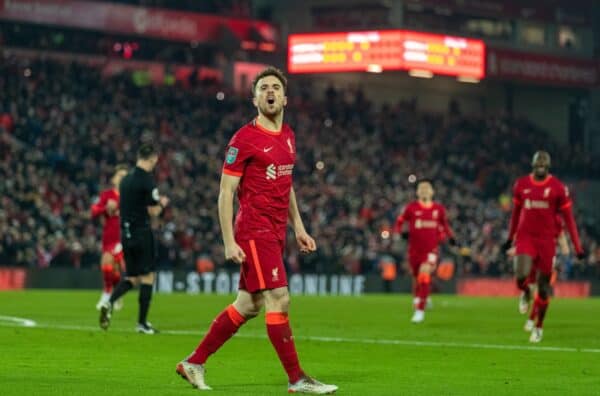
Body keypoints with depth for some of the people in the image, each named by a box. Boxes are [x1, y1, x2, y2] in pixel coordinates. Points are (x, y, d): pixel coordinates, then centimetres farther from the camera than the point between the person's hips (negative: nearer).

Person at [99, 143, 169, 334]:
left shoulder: (126, 179, 10)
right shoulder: (147, 180, -13)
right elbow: (153, 211, -13)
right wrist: (162, 204, 8)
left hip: (126, 233, 7)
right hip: (142, 232, -7)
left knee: (132, 278, 14)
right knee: (147, 276, 1)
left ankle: (109, 303, -10)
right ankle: (142, 323, 2)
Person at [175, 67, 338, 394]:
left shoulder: (288, 135, 14)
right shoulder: (245, 138, -10)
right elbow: (225, 192, -11)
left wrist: (298, 226, 20)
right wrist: (229, 242, -16)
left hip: (276, 232, 8)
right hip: (254, 230, -8)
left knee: (248, 306, 11)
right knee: (279, 300, -12)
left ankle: (194, 363, 21)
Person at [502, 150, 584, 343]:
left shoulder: (558, 188, -5)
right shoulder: (521, 185, 3)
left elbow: (568, 218, -1)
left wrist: (577, 246, -4)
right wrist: (510, 238, 25)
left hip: (547, 239, -1)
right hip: (525, 237, 1)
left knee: (543, 285, 5)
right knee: (521, 275, -21)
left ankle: (538, 327, 22)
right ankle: (525, 293, 18)